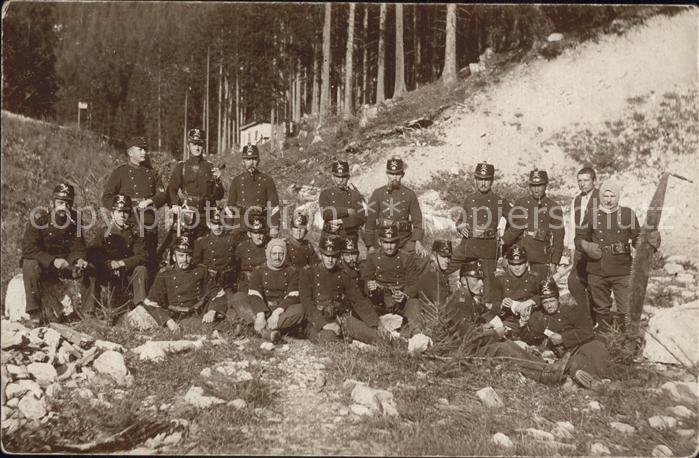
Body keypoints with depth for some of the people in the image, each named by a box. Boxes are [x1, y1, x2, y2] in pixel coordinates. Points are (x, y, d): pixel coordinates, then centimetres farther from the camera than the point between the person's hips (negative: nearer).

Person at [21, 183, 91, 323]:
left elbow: (78, 247, -2)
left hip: (66, 263, 3)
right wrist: (52, 261, -33)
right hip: (41, 263, -3)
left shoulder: (74, 219, -2)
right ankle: (34, 313, -30)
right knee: (30, 265, -35)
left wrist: (79, 260, -26)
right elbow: (28, 248, -21)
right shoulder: (38, 219, -14)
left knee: (89, 269, -20)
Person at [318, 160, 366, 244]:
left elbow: (361, 218, -6)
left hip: (350, 240, 0)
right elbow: (326, 213, -11)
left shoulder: (355, 195, 7)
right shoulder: (325, 194, 7)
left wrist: (341, 222, -13)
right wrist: (347, 211, -11)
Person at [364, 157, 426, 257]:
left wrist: (418, 241, -12)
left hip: (405, 240, 0)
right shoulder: (377, 194, 3)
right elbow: (370, 221, 4)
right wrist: (371, 246, 0)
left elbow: (417, 220, 3)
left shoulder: (410, 194, 5)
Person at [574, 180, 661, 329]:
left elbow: (637, 240, 7)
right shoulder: (592, 214, 6)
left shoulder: (627, 214, 5)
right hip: (597, 272, 1)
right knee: (601, 311, 13)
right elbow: (579, 238, 11)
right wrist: (586, 246, -11)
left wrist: (651, 240, -14)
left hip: (622, 272, -1)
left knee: (627, 311, -7)